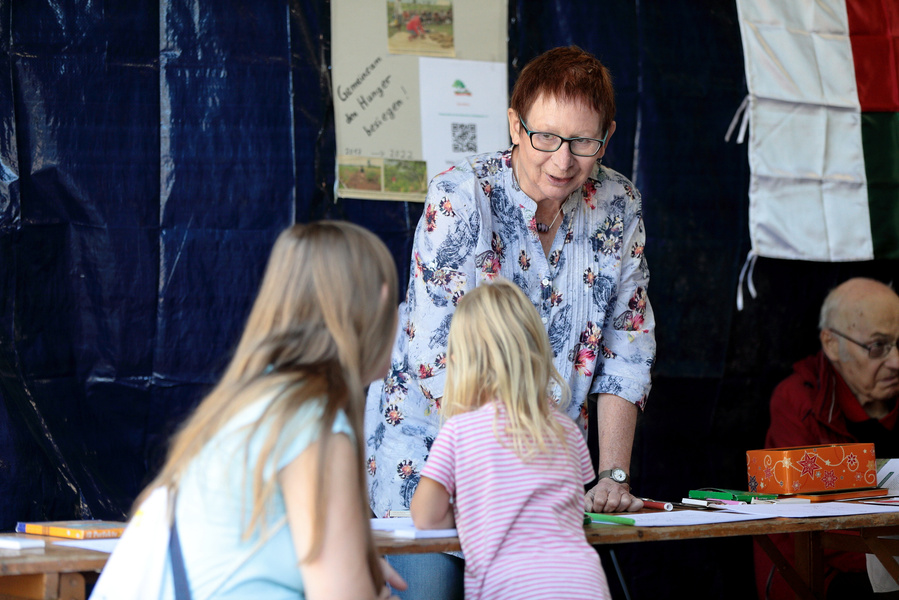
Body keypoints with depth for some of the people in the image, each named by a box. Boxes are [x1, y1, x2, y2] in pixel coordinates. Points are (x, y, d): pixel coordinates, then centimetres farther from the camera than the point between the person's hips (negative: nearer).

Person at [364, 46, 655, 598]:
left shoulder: (618, 207, -4)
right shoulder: (461, 199, -19)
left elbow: (625, 350, 2)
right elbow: (440, 363, -24)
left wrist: (613, 475, -8)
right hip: (430, 444, -4)